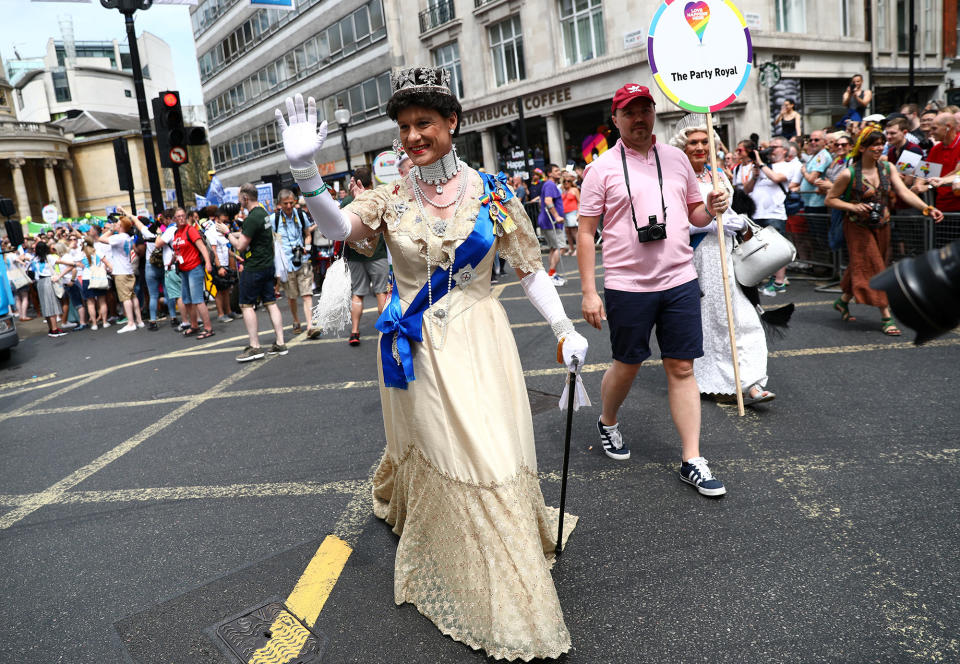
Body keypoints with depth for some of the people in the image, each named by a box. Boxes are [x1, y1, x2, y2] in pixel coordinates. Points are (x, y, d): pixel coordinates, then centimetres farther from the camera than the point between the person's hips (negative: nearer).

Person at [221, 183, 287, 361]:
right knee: (271, 303, 8)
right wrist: (234, 233, 19)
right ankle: (280, 343, 9)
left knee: (246, 305, 0)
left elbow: (240, 246, -16)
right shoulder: (263, 212, 11)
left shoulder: (252, 218, -20)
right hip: (267, 265, 9)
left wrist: (227, 233, -3)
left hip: (254, 268, -9)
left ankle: (254, 347, -1)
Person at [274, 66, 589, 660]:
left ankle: (515, 597, 28)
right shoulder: (392, 198, 1)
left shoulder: (491, 191, 0)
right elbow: (339, 228, -18)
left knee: (492, 456, 1)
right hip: (417, 350, 1)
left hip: (478, 342, 0)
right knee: (435, 457, 5)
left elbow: (530, 266, 1)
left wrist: (565, 329, -5)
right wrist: (305, 172, -34)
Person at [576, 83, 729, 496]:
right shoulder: (602, 168, -3)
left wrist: (711, 208, -5)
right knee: (627, 365, 11)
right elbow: (586, 232, -4)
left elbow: (693, 213, 19)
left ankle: (692, 461, 13)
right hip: (627, 286, -3)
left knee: (682, 368, 5)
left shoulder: (676, 158, 10)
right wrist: (589, 291, -10)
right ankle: (607, 424, 40)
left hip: (680, 280, 3)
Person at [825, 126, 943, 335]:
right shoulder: (849, 174, -14)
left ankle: (843, 300, 34)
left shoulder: (887, 168, 0)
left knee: (861, 268, 13)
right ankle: (886, 316, -5)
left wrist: (927, 208, -22)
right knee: (872, 269, -7)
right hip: (858, 227, -5)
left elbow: (904, 192, -8)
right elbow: (830, 200, -8)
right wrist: (853, 207, -23)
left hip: (881, 226, 5)